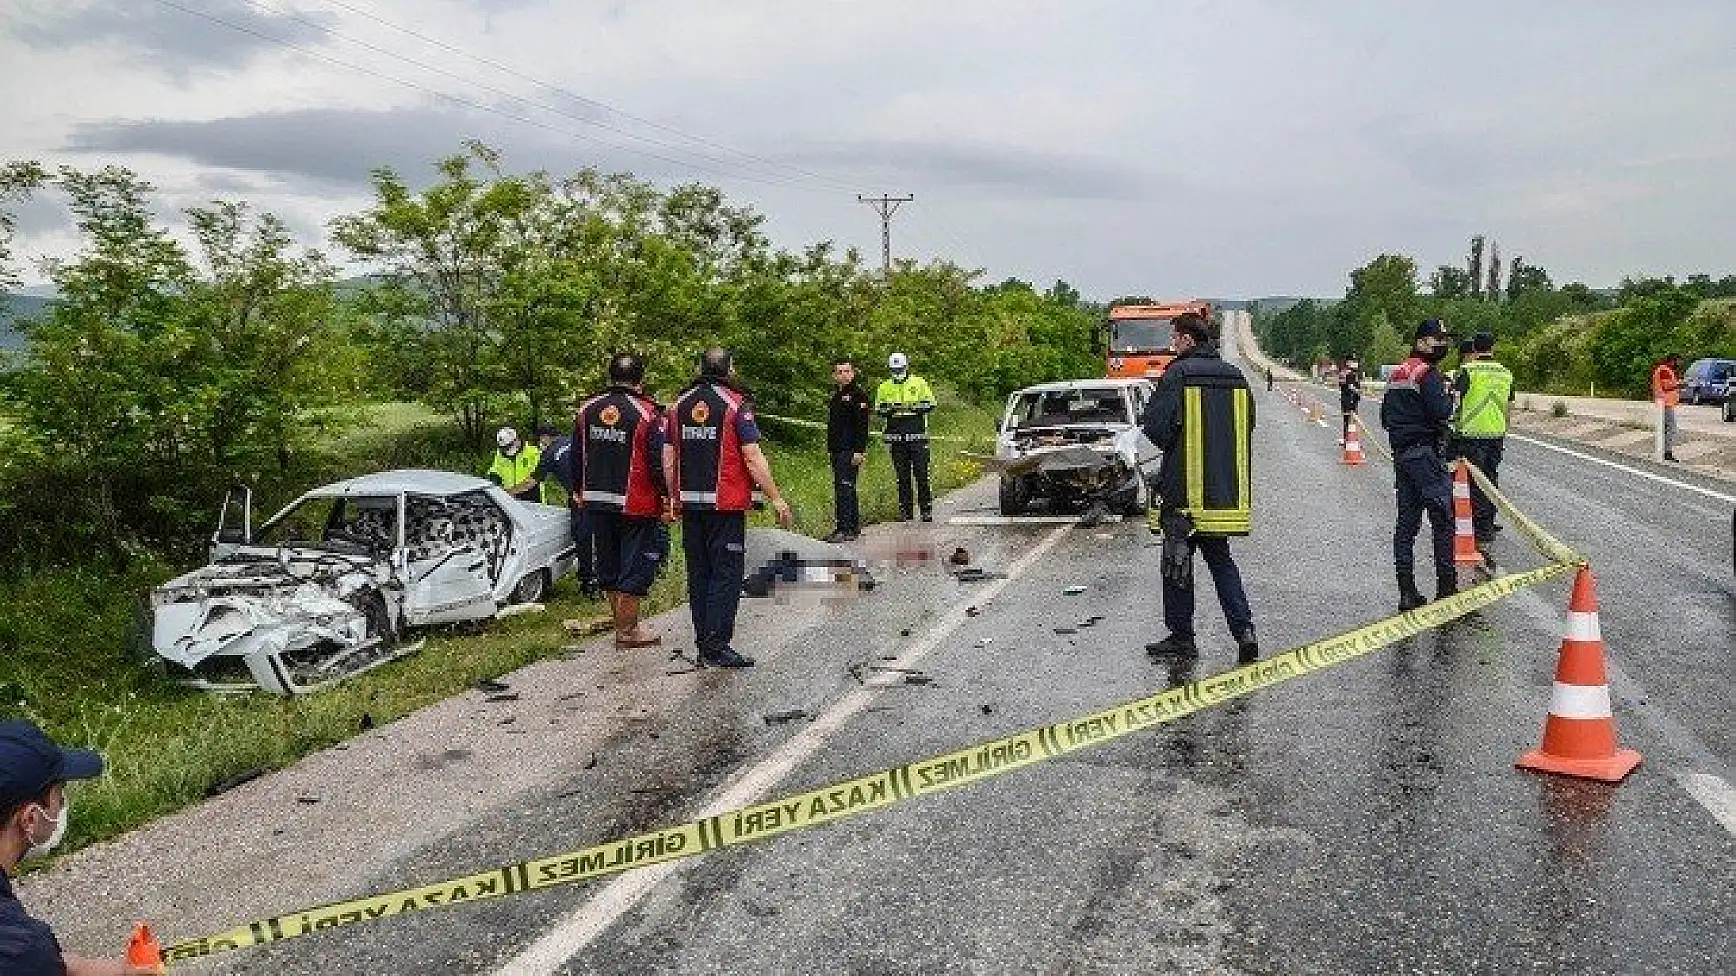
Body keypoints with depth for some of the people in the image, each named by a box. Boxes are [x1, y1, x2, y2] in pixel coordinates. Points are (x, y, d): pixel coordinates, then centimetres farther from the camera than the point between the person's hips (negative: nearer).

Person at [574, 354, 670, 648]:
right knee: (635, 567, 3)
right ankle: (627, 631, 7)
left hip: (596, 503, 6)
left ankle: (623, 621, 28)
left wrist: (579, 492, 22)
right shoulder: (647, 415, -14)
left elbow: (576, 456, 12)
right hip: (636, 505, -6)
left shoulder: (587, 410, 4)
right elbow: (659, 462, -15)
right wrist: (666, 497, -6)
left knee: (609, 565, 16)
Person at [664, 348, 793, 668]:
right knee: (727, 573, -1)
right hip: (725, 504, -6)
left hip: (689, 504, 6)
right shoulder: (736, 404, -8)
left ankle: (703, 645, 18)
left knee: (698, 573, 12)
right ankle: (717, 647, -4)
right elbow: (753, 458, -12)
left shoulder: (678, 405, 9)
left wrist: (675, 497, 21)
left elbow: (668, 460, 10)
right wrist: (775, 498, -5)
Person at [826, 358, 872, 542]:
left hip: (850, 451, -10)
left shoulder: (858, 394, -9)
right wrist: (830, 448, 21)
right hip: (837, 450, 10)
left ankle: (845, 529, -14)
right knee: (840, 488, 12)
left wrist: (859, 451, -21)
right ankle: (853, 527, 19)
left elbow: (862, 425, -15)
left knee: (845, 487, -13)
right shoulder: (836, 395, 18)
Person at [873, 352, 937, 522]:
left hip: (917, 436, -2)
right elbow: (878, 409, 12)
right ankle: (904, 510, 11)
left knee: (921, 474, -5)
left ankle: (926, 509, 1)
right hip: (896, 436, 2)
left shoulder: (919, 383, 6)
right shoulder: (884, 387, 11)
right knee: (902, 476, 5)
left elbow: (930, 404, 6)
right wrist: (889, 409, -10)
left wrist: (916, 407, -12)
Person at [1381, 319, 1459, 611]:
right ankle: (1446, 587, -2)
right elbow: (1441, 411, -19)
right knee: (1442, 520, -3)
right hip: (1427, 453, -8)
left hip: (1401, 454, 9)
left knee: (1406, 521, 8)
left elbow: (1385, 418, 19)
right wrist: (1451, 397, -2)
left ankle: (1407, 592, 9)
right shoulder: (1428, 373, -10)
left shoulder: (1396, 374, 17)